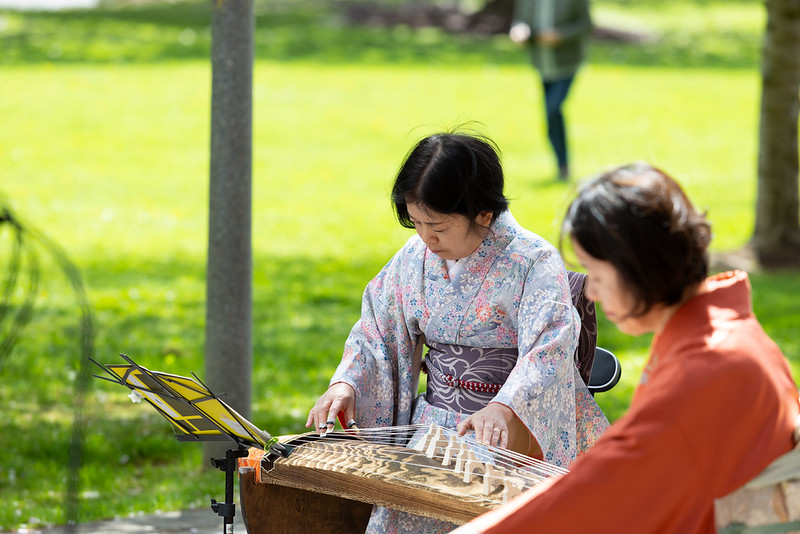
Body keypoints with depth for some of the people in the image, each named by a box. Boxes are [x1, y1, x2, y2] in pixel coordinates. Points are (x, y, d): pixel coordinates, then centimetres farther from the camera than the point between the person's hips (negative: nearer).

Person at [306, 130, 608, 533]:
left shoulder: (534, 262, -12)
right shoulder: (416, 257, 7)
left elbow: (547, 350, -24)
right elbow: (377, 331, 15)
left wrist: (501, 410, -41)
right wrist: (345, 384, -5)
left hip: (508, 429, -5)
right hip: (431, 423, 5)